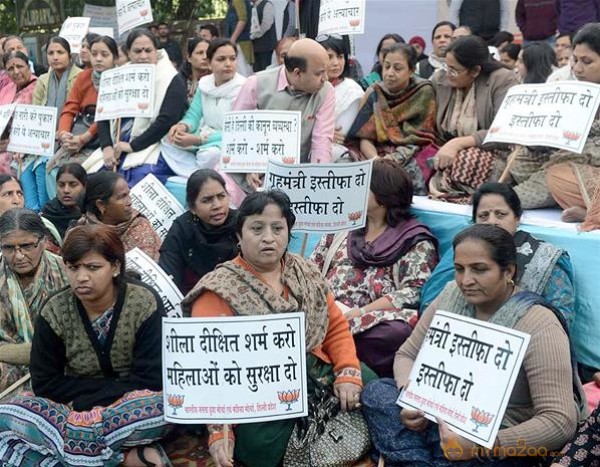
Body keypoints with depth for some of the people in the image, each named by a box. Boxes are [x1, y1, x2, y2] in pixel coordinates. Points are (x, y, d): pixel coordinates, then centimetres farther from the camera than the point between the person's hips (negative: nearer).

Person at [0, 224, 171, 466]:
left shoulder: (144, 304, -12)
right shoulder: (55, 312, -6)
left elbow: (150, 381, -15)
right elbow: (45, 384, -4)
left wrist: (85, 398, -16)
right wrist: (109, 387, -12)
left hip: (133, 408, -3)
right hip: (75, 407, 3)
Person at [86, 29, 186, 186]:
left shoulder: (171, 81, -1)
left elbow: (167, 120, -13)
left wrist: (132, 146, -15)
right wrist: (107, 147, -5)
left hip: (152, 147, -5)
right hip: (116, 148, 5)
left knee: (140, 176, -34)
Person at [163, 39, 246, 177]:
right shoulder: (204, 84, 3)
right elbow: (194, 115, 6)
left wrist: (197, 140, -27)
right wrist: (183, 126, -20)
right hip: (205, 135, 7)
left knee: (210, 154, -37)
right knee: (168, 140, -9)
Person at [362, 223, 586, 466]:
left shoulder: (537, 324, -21)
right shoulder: (452, 296, -3)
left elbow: (560, 421, -26)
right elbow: (407, 355, 7)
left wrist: (481, 445, -35)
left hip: (501, 440, -7)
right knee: (376, 391, -12)